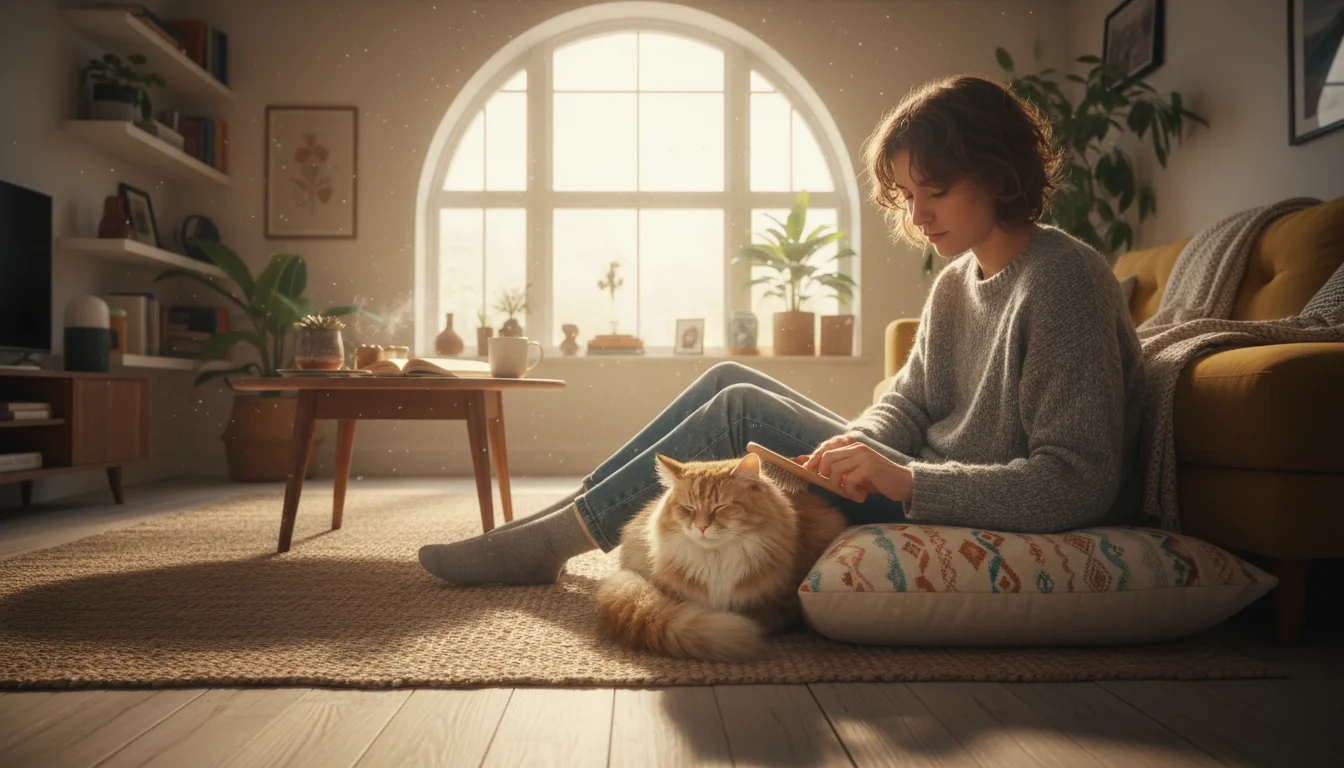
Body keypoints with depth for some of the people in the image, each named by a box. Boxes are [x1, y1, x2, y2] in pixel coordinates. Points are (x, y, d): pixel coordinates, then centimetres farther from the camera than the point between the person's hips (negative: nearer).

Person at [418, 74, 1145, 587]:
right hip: (918, 490, 8)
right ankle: (566, 515, 3)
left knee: (742, 412, -16)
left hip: (972, 525, -8)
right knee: (731, 379, 0)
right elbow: (906, 401, 9)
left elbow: (1078, 485, -24)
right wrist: (860, 444, -14)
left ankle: (549, 541, -4)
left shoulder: (1064, 281, -17)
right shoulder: (957, 280, 9)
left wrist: (906, 480, -30)